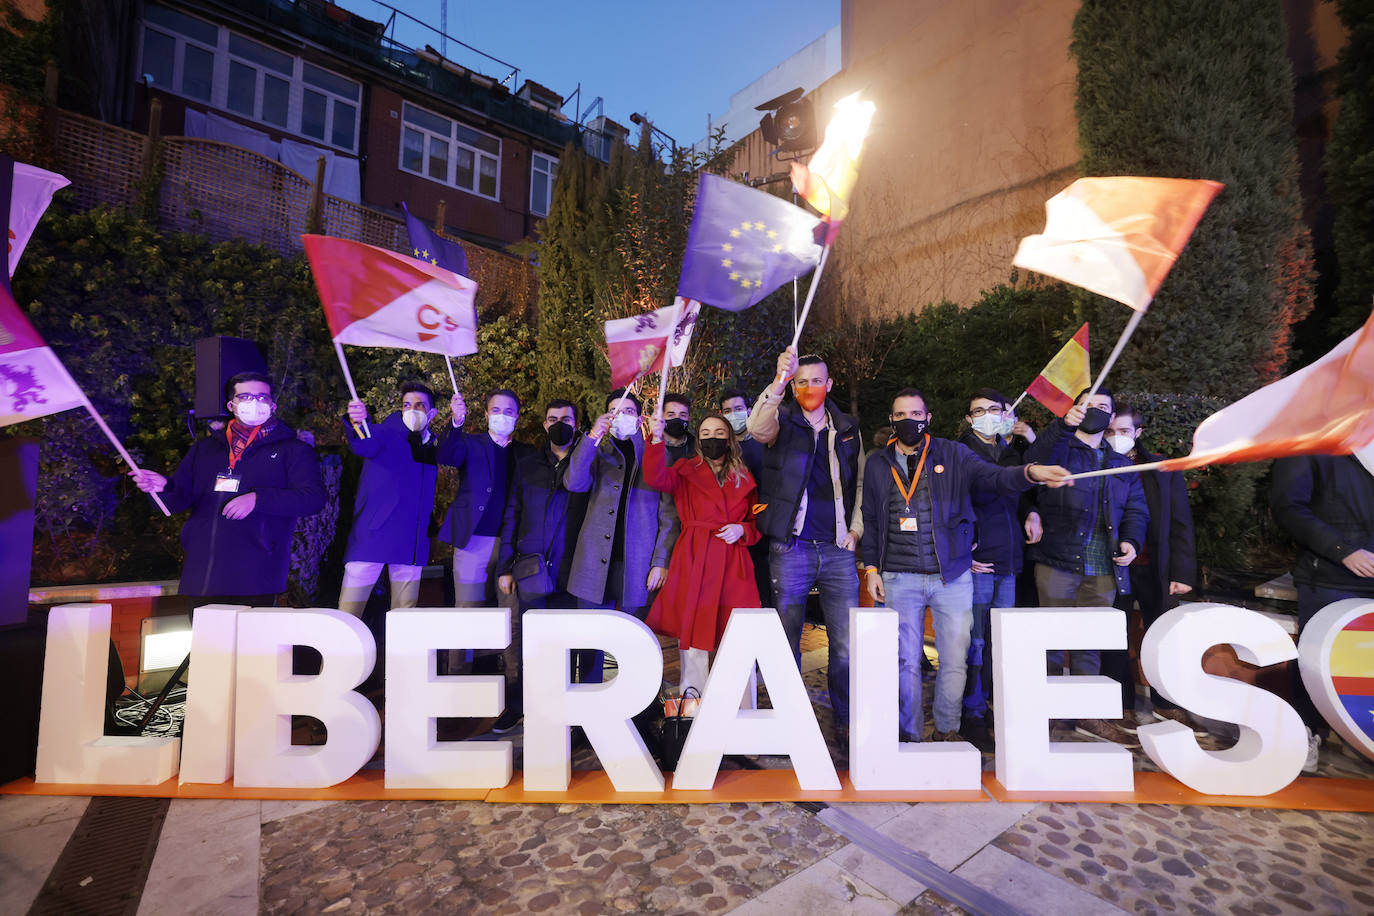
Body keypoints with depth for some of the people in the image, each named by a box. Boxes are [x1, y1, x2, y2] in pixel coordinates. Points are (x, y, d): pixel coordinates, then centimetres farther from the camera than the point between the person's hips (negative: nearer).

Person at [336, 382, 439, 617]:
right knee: (348, 614, -4)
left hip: (410, 543, 4)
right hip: (372, 536, -3)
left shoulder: (432, 444, 16)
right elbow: (365, 446, -22)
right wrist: (357, 424, -39)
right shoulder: (385, 434, 1)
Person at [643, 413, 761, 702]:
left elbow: (757, 523, 21)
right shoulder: (687, 471, 11)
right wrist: (657, 439, -21)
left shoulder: (745, 479, 17)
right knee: (692, 637, 0)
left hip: (733, 564, 2)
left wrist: (742, 530, 0)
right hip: (693, 561, -1)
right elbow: (655, 478, -10)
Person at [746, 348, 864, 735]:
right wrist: (778, 382, -36)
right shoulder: (783, 420, 2)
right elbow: (757, 427, -23)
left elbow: (861, 483, 18)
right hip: (790, 549, -2)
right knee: (788, 643, 7)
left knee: (846, 644, 4)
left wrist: (855, 530, 6)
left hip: (838, 549, 3)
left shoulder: (848, 428, 13)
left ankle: (846, 720, 22)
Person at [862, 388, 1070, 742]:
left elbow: (994, 477, -10)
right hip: (899, 579, 1)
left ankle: (946, 731, 26)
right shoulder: (877, 465, 8)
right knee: (906, 661, 7)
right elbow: (870, 520, 11)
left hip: (952, 577, 0)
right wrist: (871, 567, 6)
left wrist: (1029, 473, -31)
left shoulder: (953, 455, 4)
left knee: (954, 661, 5)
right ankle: (909, 737, 22)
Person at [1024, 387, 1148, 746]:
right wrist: (1063, 425, -33)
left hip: (1103, 568, 5)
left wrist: (1131, 540, 1)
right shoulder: (1060, 448, 5)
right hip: (1058, 561, -4)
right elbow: (1035, 461, -19)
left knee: (1090, 642, 11)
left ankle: (1088, 715, 21)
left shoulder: (1121, 463, 22)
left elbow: (1136, 508, 20)